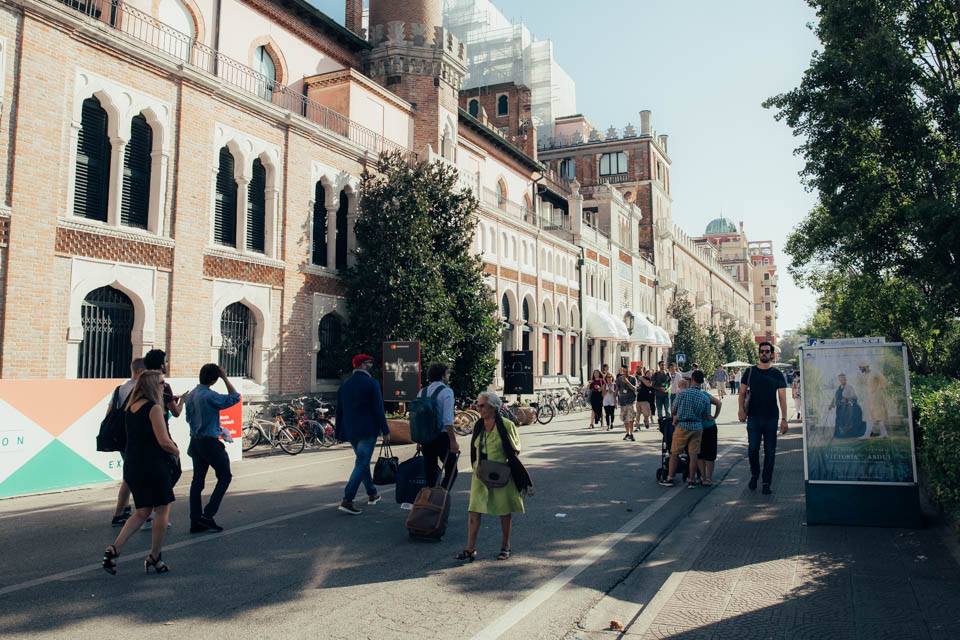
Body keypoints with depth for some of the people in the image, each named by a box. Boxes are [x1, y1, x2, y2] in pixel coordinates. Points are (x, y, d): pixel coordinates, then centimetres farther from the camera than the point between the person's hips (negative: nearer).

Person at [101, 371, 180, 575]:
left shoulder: (131, 407, 11)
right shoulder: (153, 408, -14)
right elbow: (164, 442, -18)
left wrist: (170, 446, 14)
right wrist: (176, 451, 2)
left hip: (132, 465, 8)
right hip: (152, 466, -8)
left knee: (142, 512, 16)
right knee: (162, 510, 6)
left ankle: (114, 549, 1)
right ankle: (154, 558, 12)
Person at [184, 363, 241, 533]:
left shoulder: (191, 394, 8)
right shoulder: (209, 396, -19)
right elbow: (234, 397, -13)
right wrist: (225, 378, -9)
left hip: (195, 441, 8)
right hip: (210, 441, -8)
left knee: (198, 480, 11)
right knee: (225, 476, 5)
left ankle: (196, 521, 13)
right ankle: (207, 515, -1)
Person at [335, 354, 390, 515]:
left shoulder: (344, 385, 9)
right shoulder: (372, 383, -10)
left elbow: (339, 411, 11)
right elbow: (378, 410, -13)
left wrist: (339, 434, 16)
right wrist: (385, 431, -7)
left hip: (350, 431, 7)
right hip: (368, 430, -7)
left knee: (363, 461, 20)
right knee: (361, 464, -6)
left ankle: (372, 494, 33)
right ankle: (347, 500, -13)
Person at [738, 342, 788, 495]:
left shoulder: (777, 374, 5)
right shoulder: (750, 372, 6)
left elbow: (782, 398, 1)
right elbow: (742, 393, 10)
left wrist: (784, 418, -7)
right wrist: (741, 409, -7)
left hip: (771, 419, 0)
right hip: (753, 417, 0)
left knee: (769, 451, 2)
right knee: (753, 449, -6)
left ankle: (766, 483, 11)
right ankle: (754, 475, 18)